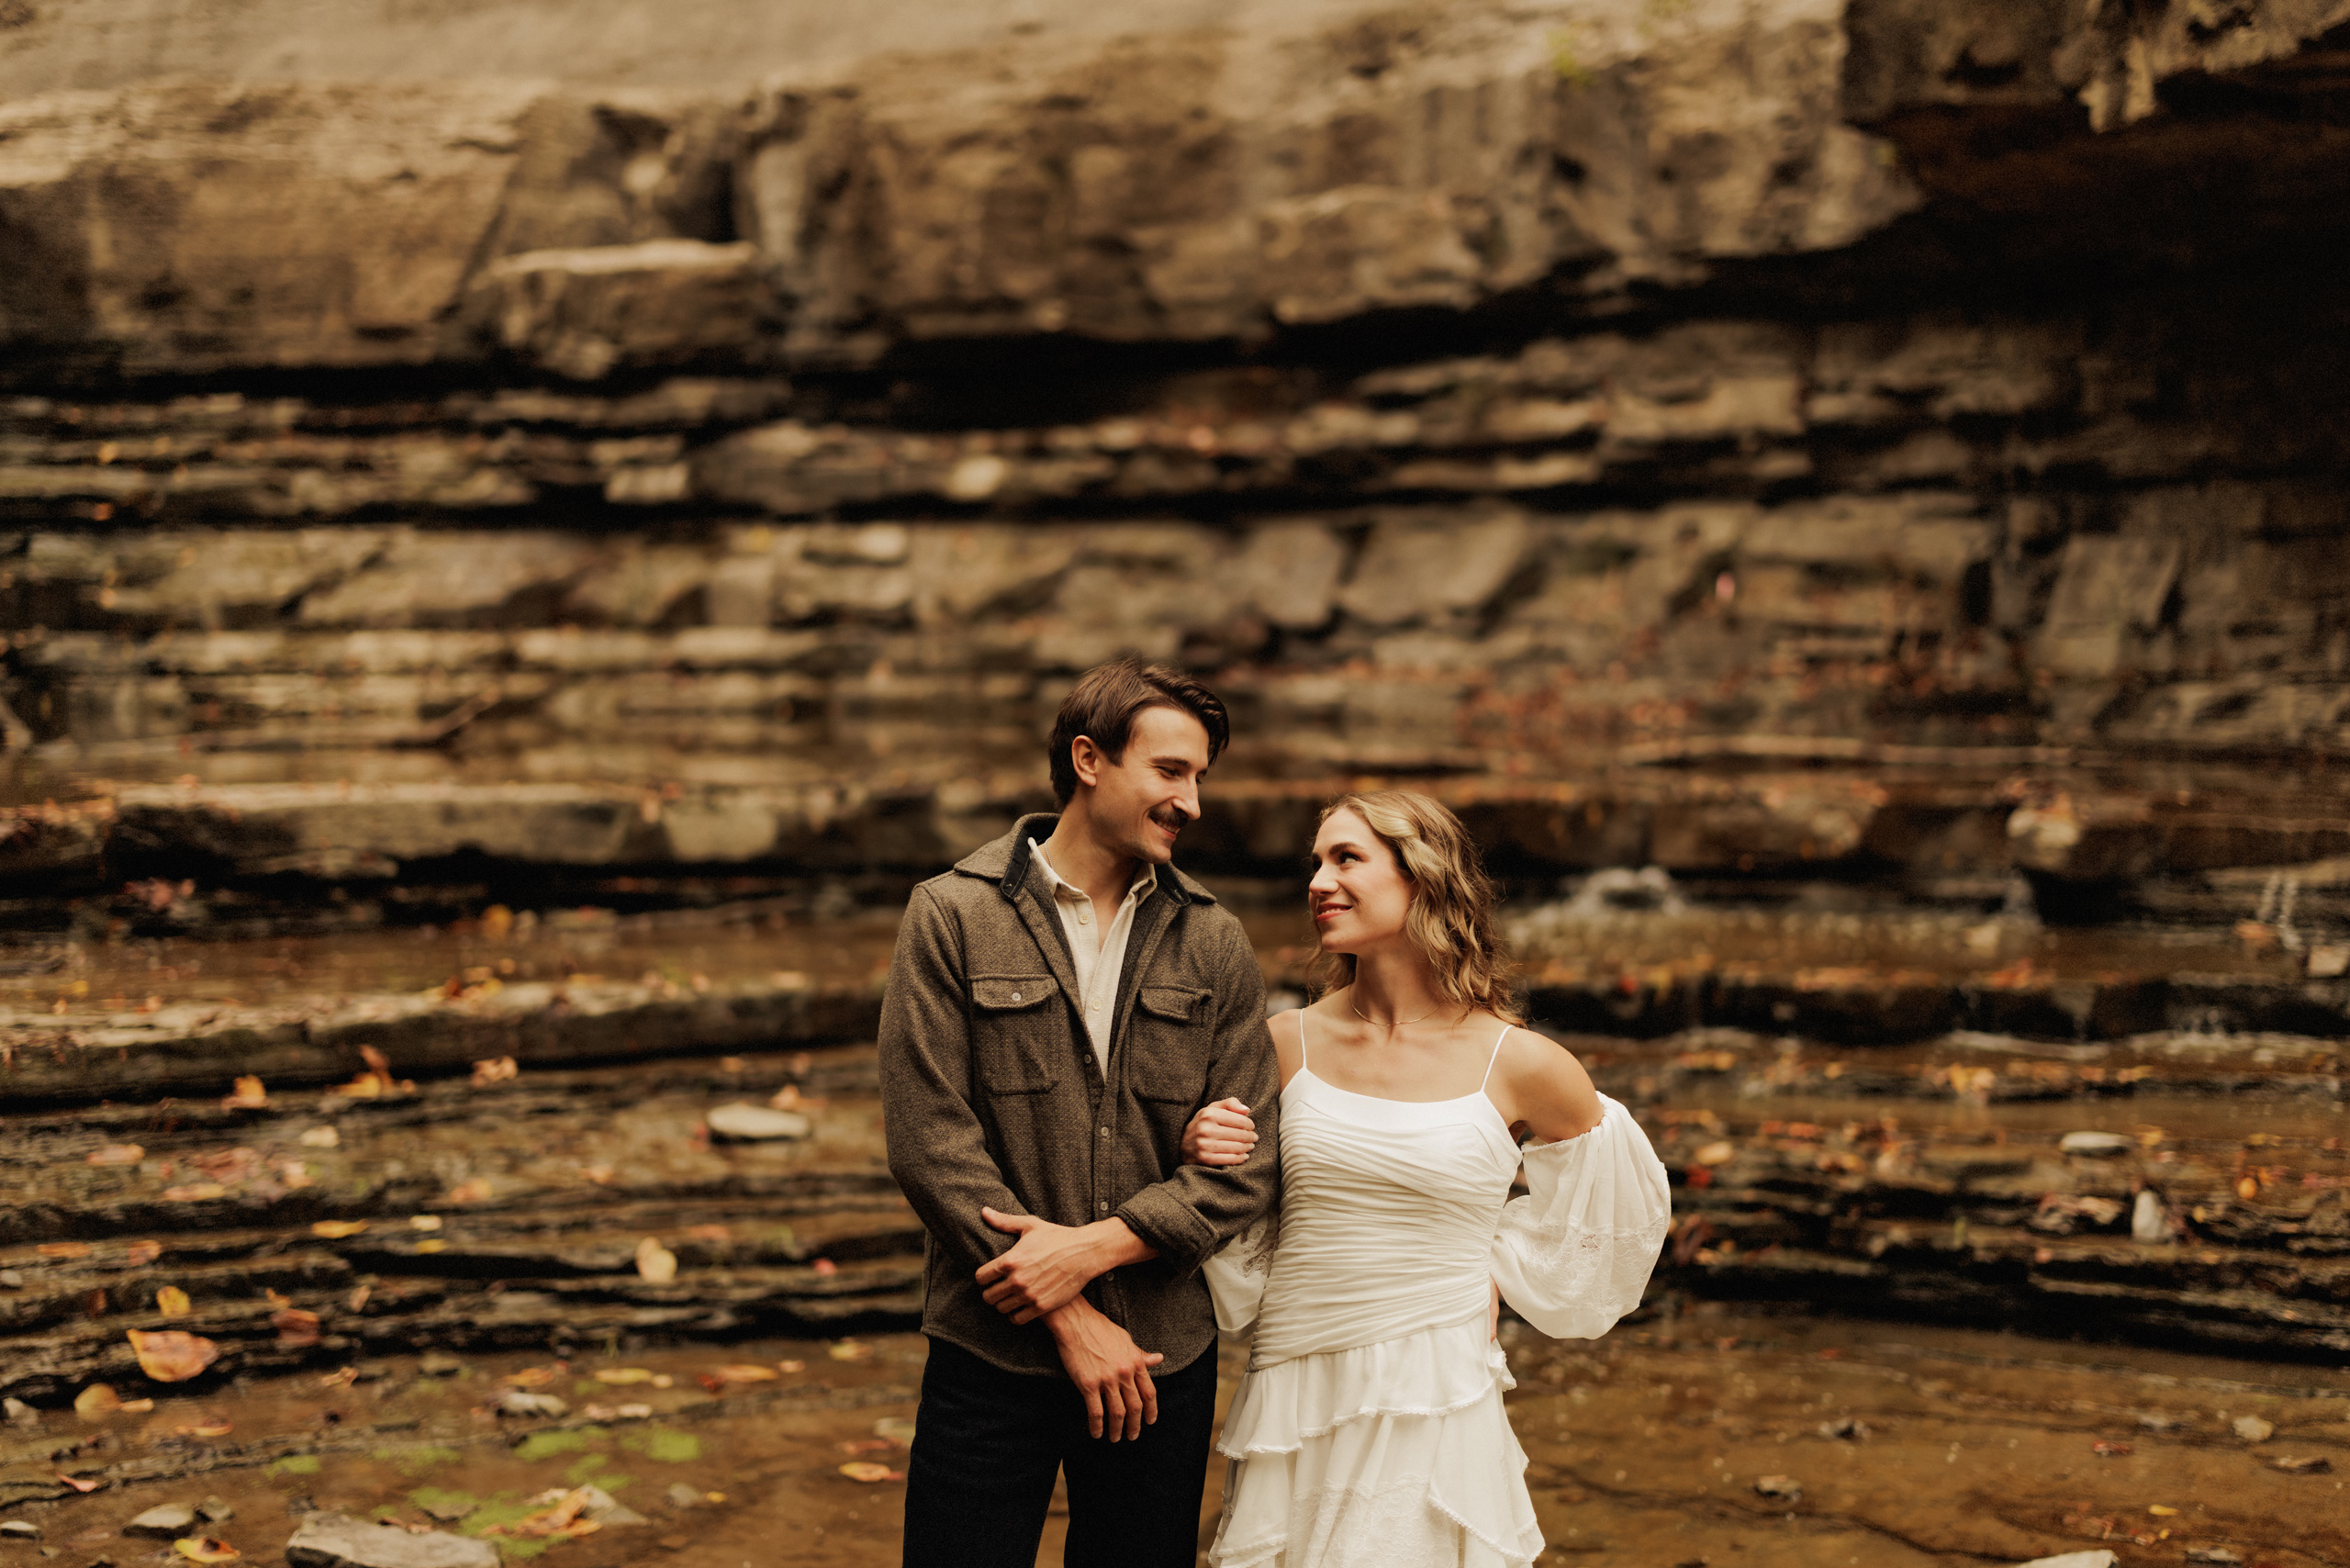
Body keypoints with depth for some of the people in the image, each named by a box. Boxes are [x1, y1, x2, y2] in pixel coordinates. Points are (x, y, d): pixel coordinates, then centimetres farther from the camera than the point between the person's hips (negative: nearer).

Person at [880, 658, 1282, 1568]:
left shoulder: (1214, 945, 5)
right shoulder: (952, 919, -3)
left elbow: (1246, 1163, -1)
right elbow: (928, 1141, -9)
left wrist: (1093, 1247, -15)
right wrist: (1070, 1318, -12)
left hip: (1164, 1359, 3)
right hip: (991, 1355, -2)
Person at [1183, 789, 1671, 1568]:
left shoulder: (1519, 1066, -6)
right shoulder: (1287, 1045, 0)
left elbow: (1624, 1200, 13)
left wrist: (1498, 1277, 6)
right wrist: (1198, 1158, -7)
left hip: (1434, 1408, -2)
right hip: (1293, 1408, 2)